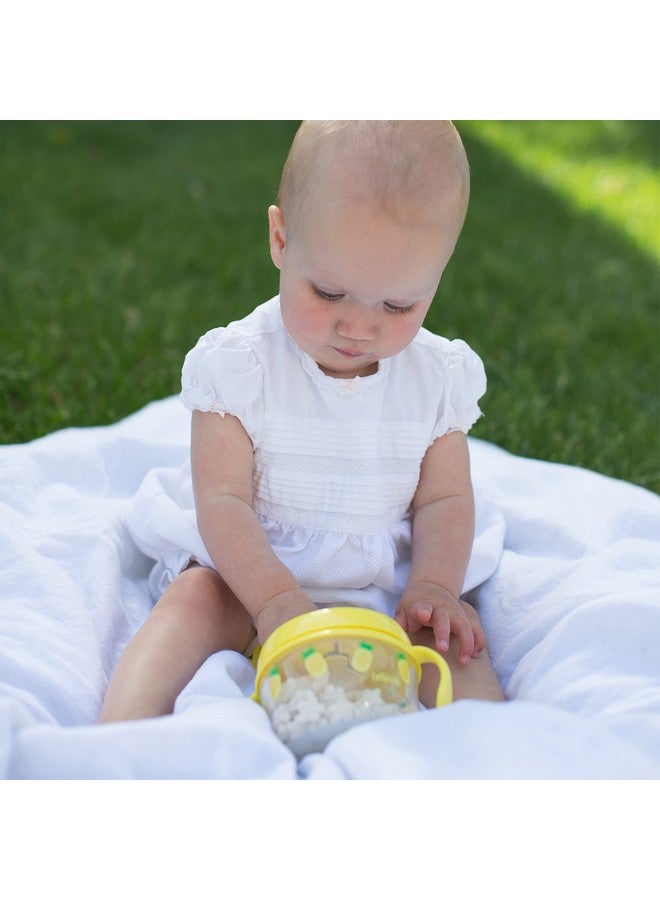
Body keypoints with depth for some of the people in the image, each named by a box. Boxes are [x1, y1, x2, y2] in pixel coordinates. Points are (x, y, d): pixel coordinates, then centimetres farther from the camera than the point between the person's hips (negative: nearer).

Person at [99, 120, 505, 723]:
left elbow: (445, 499, 0)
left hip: (387, 584, 2)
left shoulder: (441, 376, -3)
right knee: (195, 598, -28)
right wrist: (275, 598, -33)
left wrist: (434, 586, -20)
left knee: (458, 633, -22)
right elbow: (222, 500, -17)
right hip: (249, 570, -2)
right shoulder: (238, 364, -13)